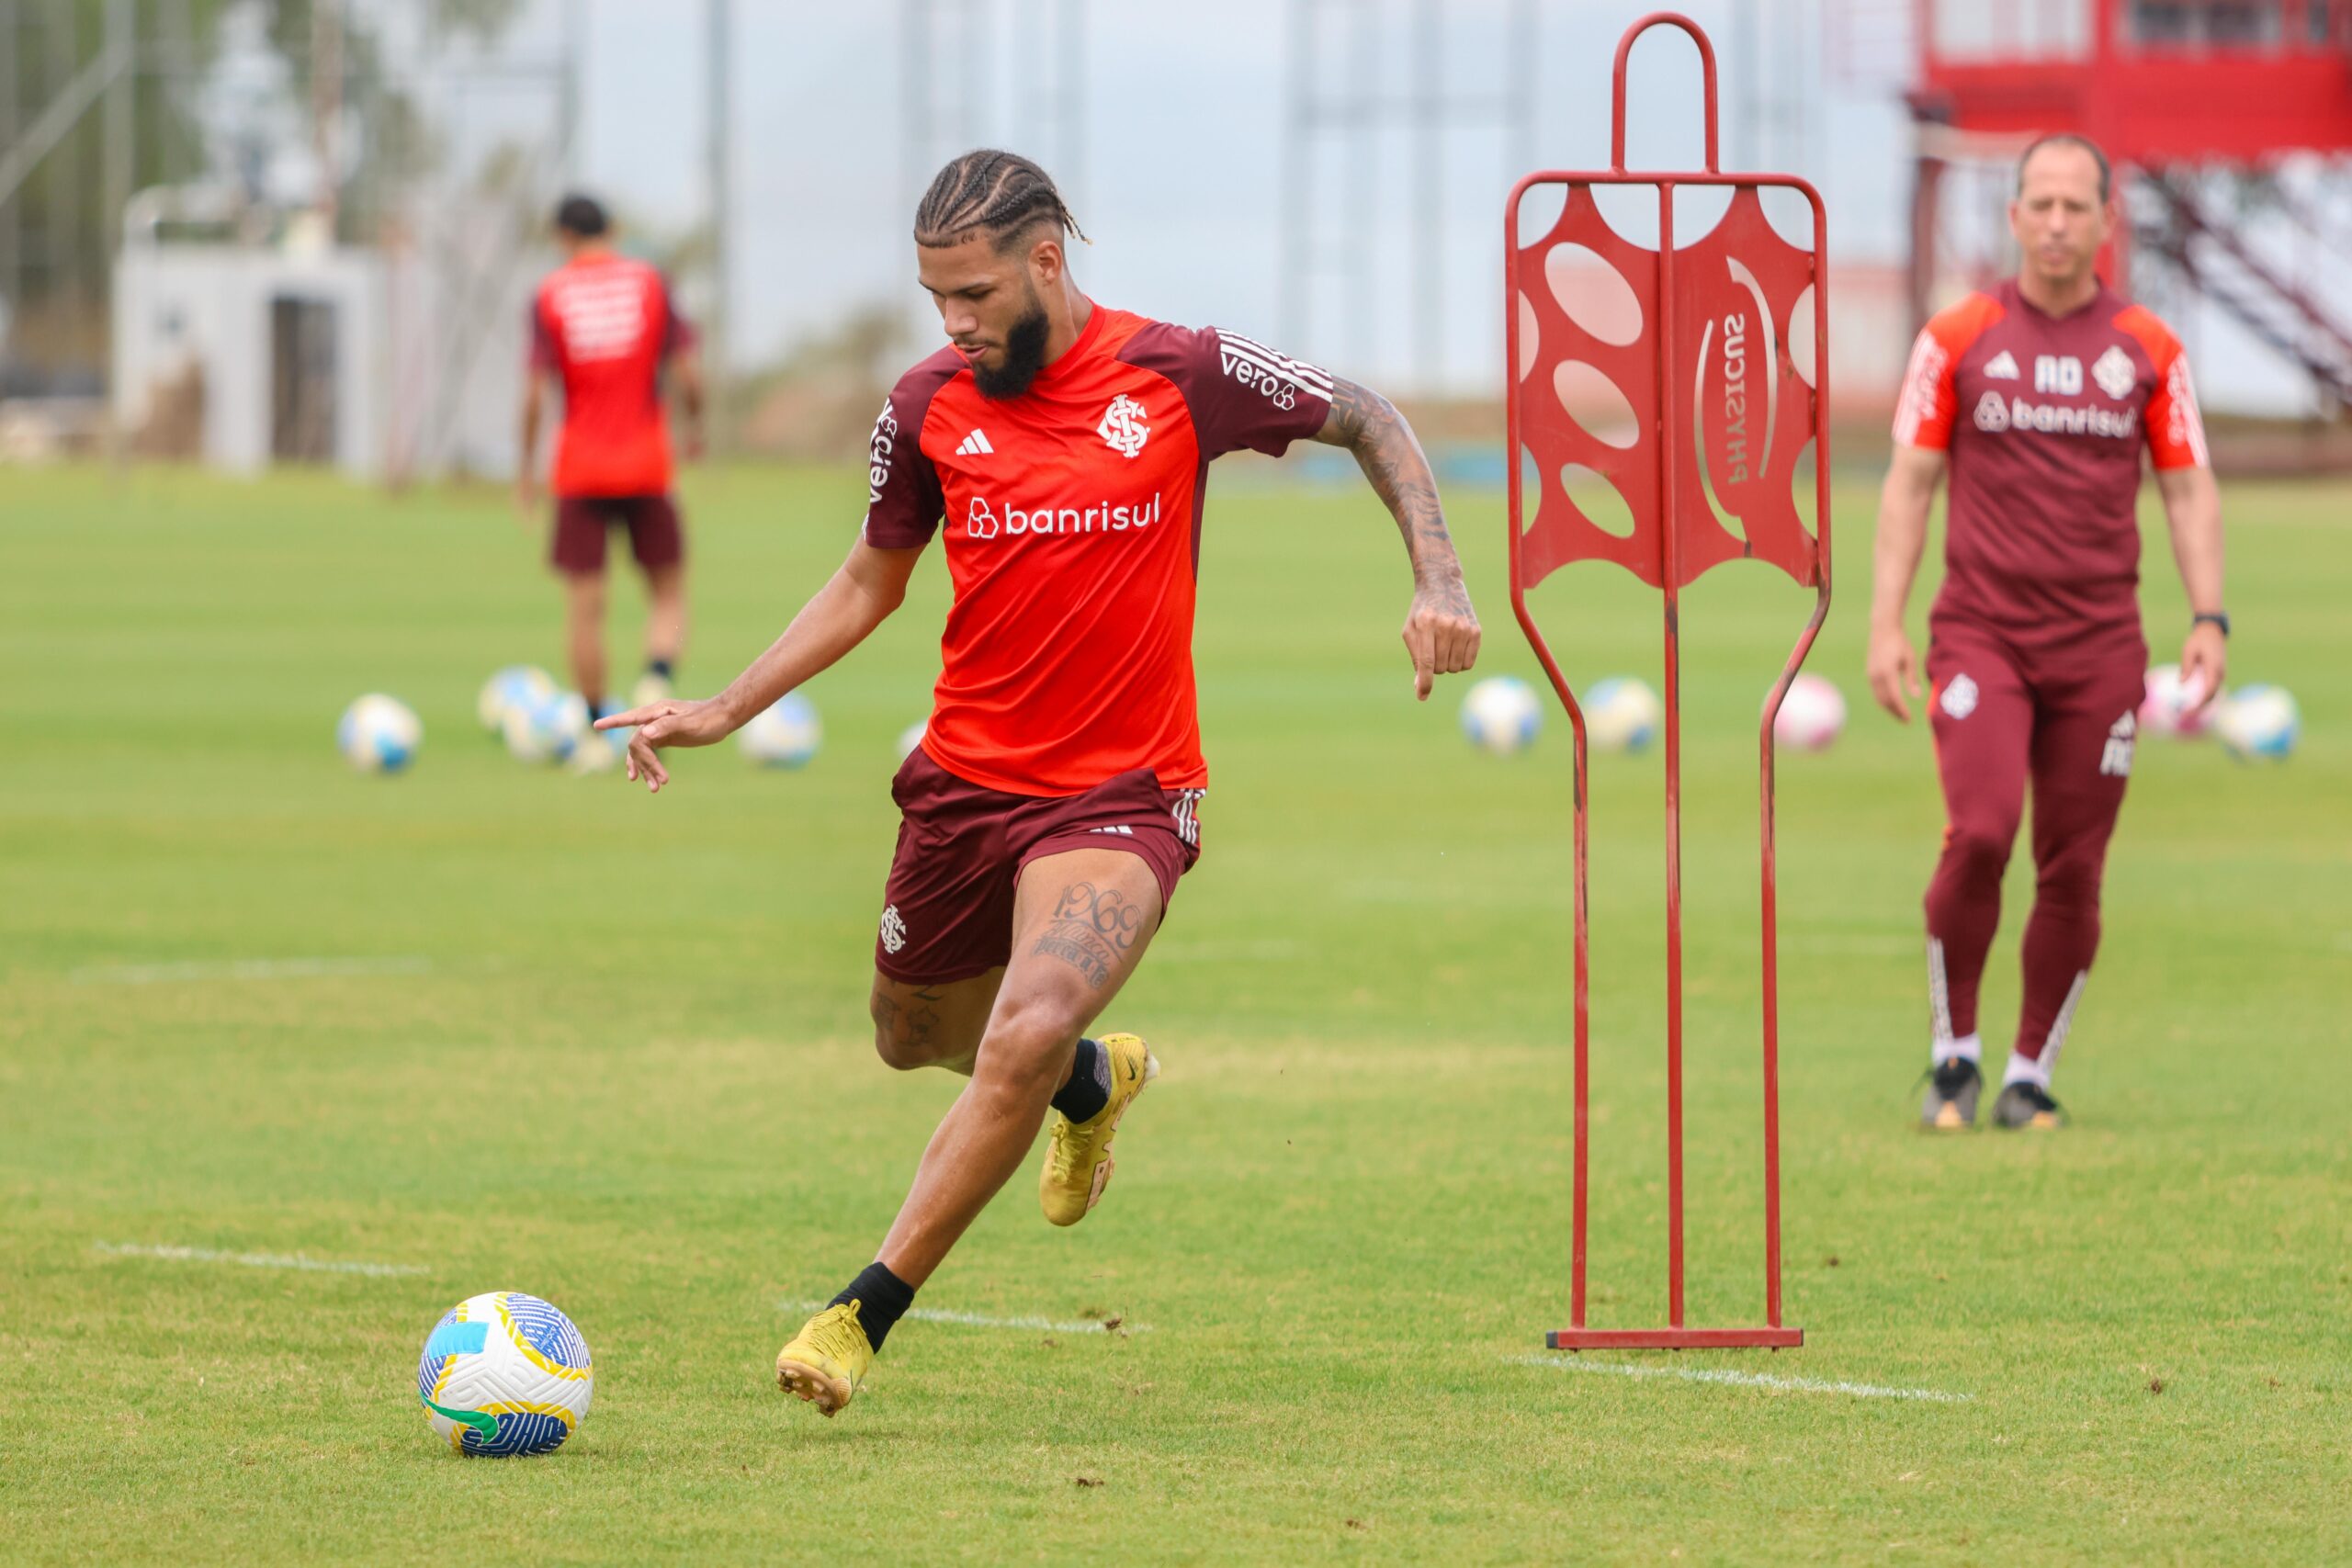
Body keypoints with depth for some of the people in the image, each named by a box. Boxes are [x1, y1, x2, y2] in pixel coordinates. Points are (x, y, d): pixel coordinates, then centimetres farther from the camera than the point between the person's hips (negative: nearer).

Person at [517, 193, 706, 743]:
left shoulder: (549, 295, -2)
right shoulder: (649, 281, 0)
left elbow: (534, 391, -7)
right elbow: (688, 370, -3)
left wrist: (527, 466, 3)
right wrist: (695, 424, 15)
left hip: (580, 466, 0)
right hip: (645, 464, 0)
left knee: (584, 605, 5)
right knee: (667, 590, 11)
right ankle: (658, 679, -16)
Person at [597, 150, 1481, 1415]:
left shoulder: (1182, 377, -10)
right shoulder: (929, 409, -3)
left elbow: (1366, 421, 6)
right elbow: (869, 583, 13)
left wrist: (1437, 582, -6)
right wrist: (721, 712, 4)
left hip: (1122, 794, -4)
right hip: (964, 777, 4)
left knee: (1027, 1037, -27)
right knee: (914, 1038, 19)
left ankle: (864, 1314, -16)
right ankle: (1096, 1079, 53)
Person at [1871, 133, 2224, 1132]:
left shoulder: (2148, 351, 7)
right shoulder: (1958, 340, 3)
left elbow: (2189, 489, 10)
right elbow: (1909, 483, 5)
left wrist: (2208, 618, -2)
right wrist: (1885, 623, -2)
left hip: (2100, 645, 2)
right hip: (1980, 631, -2)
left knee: (2073, 871, -1)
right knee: (1979, 833, -19)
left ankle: (2030, 1076, 13)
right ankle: (1953, 1052, -2)